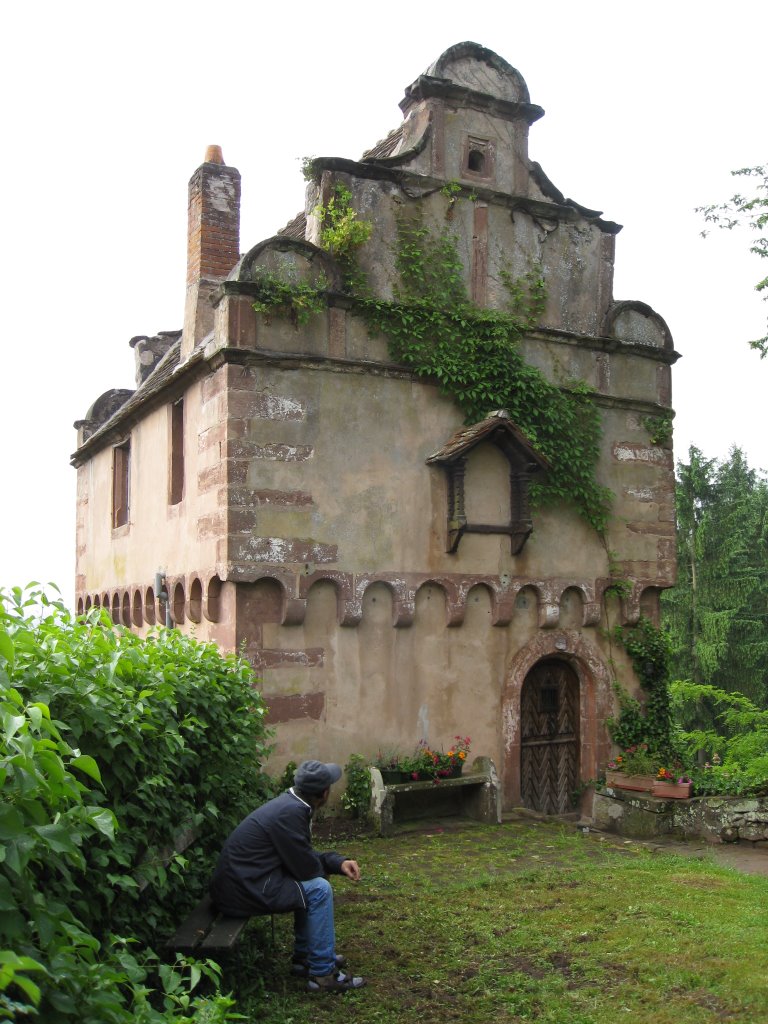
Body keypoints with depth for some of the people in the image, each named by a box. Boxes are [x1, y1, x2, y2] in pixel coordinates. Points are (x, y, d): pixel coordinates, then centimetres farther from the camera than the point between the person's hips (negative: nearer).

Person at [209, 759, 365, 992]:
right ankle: (322, 974, -2)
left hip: (244, 879, 10)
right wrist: (330, 864, 3)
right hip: (242, 890, -10)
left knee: (310, 884, 16)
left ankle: (304, 956, 25)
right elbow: (306, 868, -19)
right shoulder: (290, 813, -23)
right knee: (318, 889, -12)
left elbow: (304, 856, 16)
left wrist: (339, 862, 3)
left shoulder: (291, 803, 7)